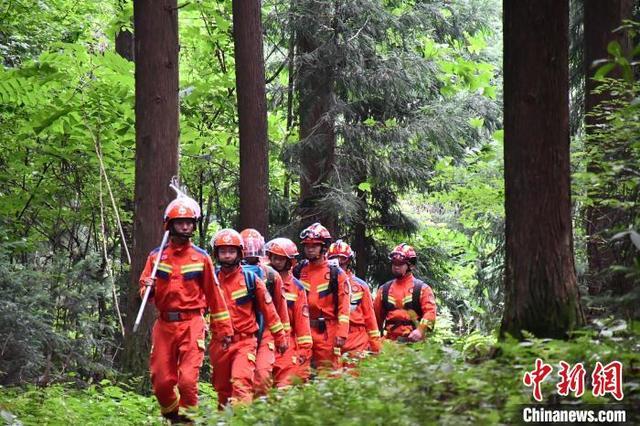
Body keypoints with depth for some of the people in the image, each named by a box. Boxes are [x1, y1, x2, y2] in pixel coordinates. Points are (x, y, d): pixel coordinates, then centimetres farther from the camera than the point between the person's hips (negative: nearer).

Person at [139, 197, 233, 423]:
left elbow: (214, 296, 8)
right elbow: (145, 290, 9)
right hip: (164, 325, 2)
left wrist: (224, 329, 9)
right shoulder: (156, 256, 7)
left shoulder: (201, 258, 4)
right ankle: (172, 417, 27)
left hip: (191, 324, -2)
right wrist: (148, 287, -15)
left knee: (188, 381, -14)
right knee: (161, 382, 4)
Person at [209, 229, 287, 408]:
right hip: (220, 344, 3)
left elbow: (268, 310, 6)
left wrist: (280, 337, 10)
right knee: (223, 391, 11)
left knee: (241, 383, -23)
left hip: (245, 341, -3)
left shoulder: (251, 280, -1)